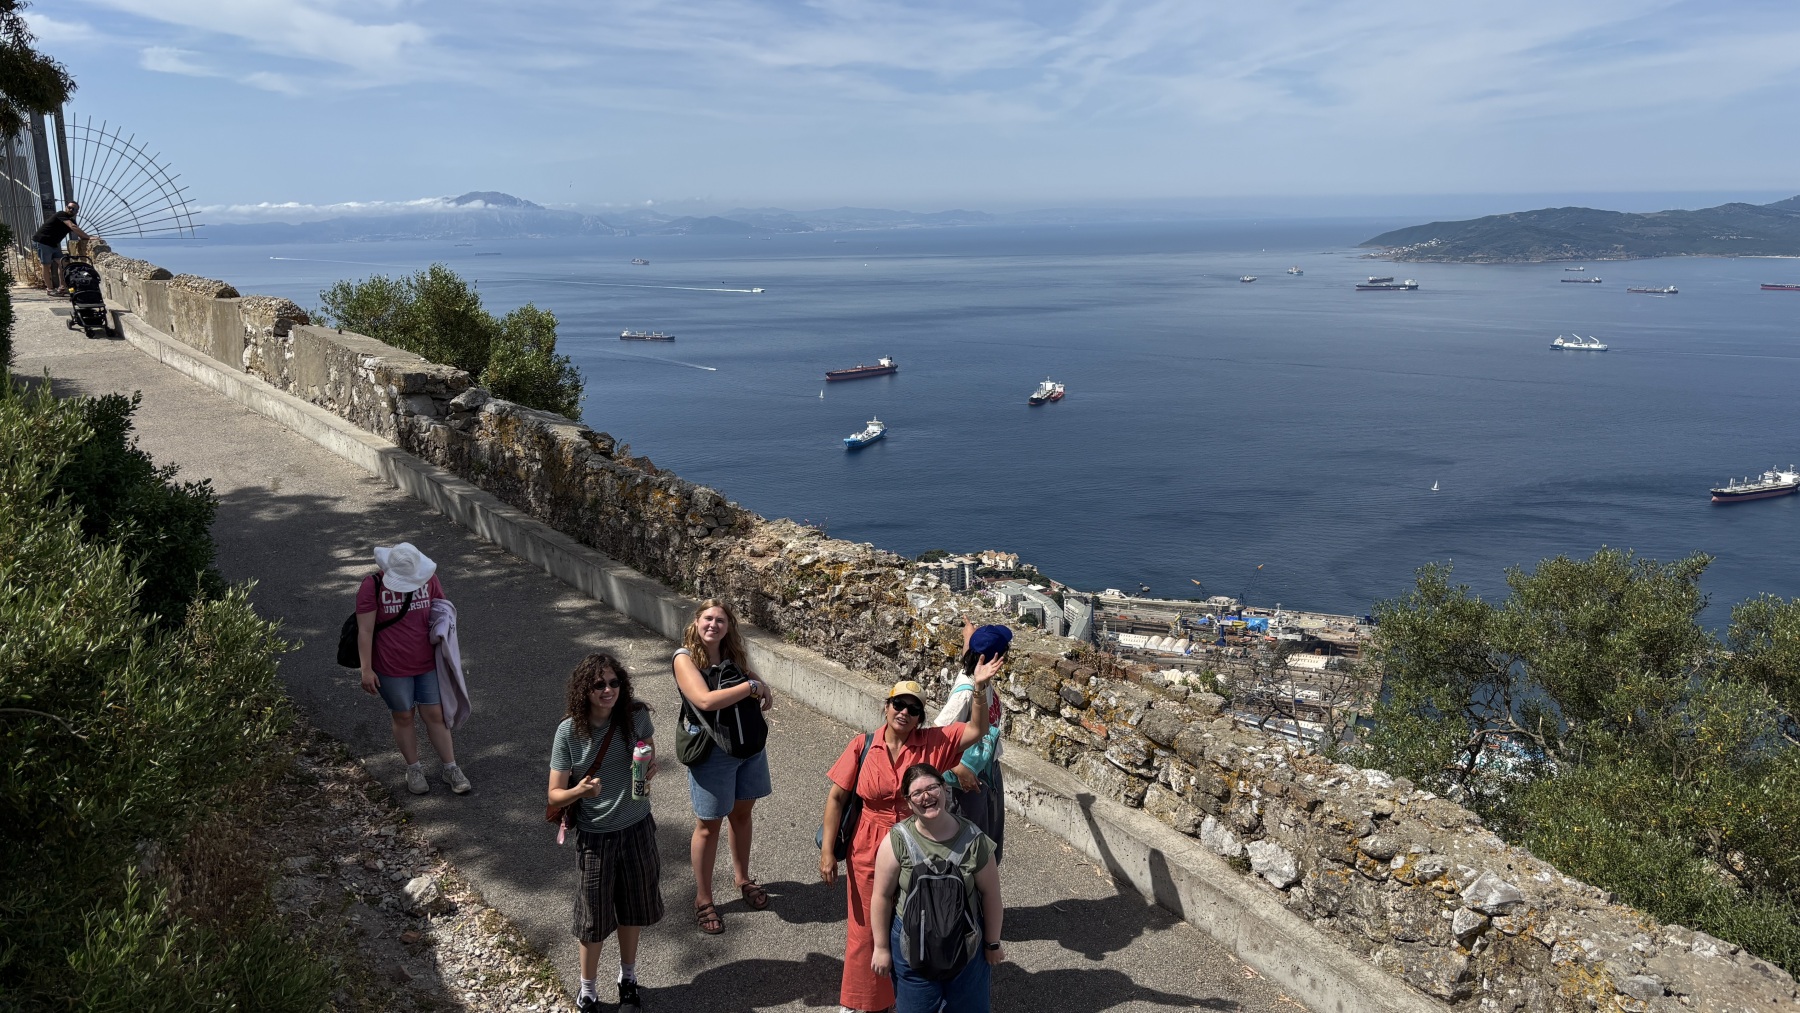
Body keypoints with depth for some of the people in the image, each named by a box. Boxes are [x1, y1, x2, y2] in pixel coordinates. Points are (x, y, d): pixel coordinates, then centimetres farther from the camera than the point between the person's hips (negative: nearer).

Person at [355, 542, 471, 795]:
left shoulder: (429, 579, -6)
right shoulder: (372, 586, -14)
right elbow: (365, 631, -12)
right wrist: (366, 670, -13)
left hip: (428, 664, 2)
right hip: (392, 669, -2)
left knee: (435, 714, 8)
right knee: (403, 717, 12)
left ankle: (451, 768, 18)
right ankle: (414, 769, 29)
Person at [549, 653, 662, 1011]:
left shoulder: (636, 716, -12)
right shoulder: (569, 732, -18)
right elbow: (554, 795, -12)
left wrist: (651, 766, -14)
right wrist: (579, 791, -33)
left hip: (637, 829, 2)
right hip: (595, 836, -2)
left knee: (633, 908, 19)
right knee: (594, 915, 10)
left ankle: (628, 976, 44)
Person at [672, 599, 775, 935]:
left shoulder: (733, 654, 1)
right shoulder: (685, 658, -15)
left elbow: (757, 683, 15)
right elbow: (705, 700, -28)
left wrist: (763, 691, -8)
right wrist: (751, 686, -24)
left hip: (750, 746, 6)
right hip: (712, 752, -5)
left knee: (742, 813, 20)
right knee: (709, 825, 6)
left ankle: (742, 877, 41)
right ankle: (703, 900, 22)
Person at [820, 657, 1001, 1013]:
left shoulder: (933, 743, -7)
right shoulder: (863, 746, -10)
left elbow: (976, 730, -11)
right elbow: (836, 797, -6)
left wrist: (980, 688, -26)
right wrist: (827, 850, -8)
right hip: (869, 854, -1)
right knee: (866, 928, 14)